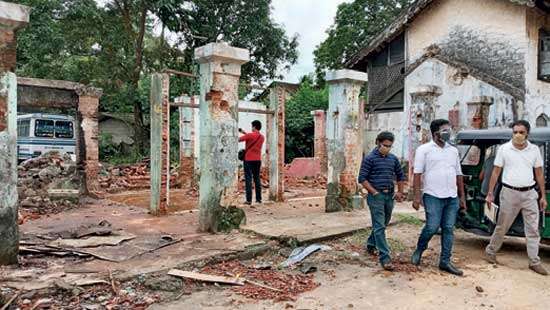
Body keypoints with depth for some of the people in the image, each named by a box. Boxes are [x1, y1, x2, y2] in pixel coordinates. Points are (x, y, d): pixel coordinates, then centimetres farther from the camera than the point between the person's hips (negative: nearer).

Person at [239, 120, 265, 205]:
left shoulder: (250, 135, -13)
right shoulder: (262, 137, 8)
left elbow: (238, 139, -7)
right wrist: (245, 133, 22)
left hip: (249, 160, -6)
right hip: (258, 160, 6)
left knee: (248, 179, -3)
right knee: (257, 179, 12)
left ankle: (249, 200, -6)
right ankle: (259, 199, 13)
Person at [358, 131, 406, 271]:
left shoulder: (393, 158, 10)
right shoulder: (370, 158, -6)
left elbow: (400, 176, 21)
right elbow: (362, 178, -9)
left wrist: (400, 192, 11)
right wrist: (375, 192, -13)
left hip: (390, 195, 6)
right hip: (375, 196, -6)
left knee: (383, 224, 16)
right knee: (379, 226, -8)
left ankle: (370, 244, 38)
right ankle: (384, 257, -8)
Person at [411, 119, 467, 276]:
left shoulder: (453, 151, 15)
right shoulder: (424, 149, -2)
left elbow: (458, 175, 18)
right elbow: (417, 174, -7)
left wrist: (462, 196, 14)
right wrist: (417, 196, -14)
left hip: (452, 198, 5)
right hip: (433, 197, -5)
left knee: (448, 229, 6)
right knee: (432, 227, -8)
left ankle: (445, 261, 14)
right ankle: (419, 250, 18)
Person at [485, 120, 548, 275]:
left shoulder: (534, 150, 4)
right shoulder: (504, 149, -2)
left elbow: (539, 174, 9)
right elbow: (496, 172, 0)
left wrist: (543, 196, 7)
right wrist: (490, 194, -2)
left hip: (529, 194, 2)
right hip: (509, 193, -2)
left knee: (533, 229, 4)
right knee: (502, 226, 7)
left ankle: (534, 262, 13)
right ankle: (490, 251, 24)